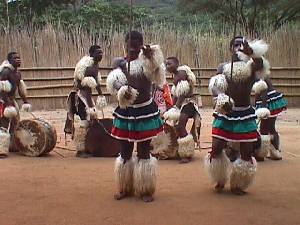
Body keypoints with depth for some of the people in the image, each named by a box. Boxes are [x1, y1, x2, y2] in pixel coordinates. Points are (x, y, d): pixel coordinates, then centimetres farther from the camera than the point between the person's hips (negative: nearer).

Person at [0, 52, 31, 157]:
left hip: (11, 100, 10)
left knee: (14, 123, 18)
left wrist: (25, 102, 16)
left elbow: (21, 89, 18)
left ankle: (11, 145, 33)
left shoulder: (18, 73, 11)